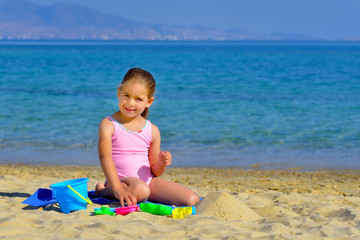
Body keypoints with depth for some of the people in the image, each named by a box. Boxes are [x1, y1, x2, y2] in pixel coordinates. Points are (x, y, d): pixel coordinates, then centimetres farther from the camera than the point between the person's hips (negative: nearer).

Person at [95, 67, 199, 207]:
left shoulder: (152, 130, 8)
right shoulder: (109, 125, -4)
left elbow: (154, 171, 15)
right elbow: (105, 156, -21)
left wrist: (161, 164, -11)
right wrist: (117, 189, -35)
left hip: (148, 181, 4)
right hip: (121, 180, -4)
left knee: (192, 200, -10)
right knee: (140, 189, -40)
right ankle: (102, 190, -10)